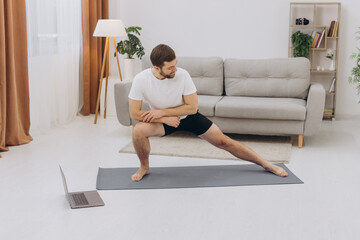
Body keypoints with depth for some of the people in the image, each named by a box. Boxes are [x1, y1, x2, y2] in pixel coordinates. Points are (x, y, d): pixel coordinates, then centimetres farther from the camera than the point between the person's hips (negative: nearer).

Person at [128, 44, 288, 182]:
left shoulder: (182, 75, -26)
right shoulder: (141, 80, -26)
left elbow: (192, 107, -21)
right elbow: (134, 113, -22)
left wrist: (162, 112, -27)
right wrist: (166, 119, -25)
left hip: (188, 116, 0)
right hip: (163, 120, 0)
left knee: (222, 141, -5)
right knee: (138, 130, -31)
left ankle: (266, 164, 7)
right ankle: (144, 167, -3)